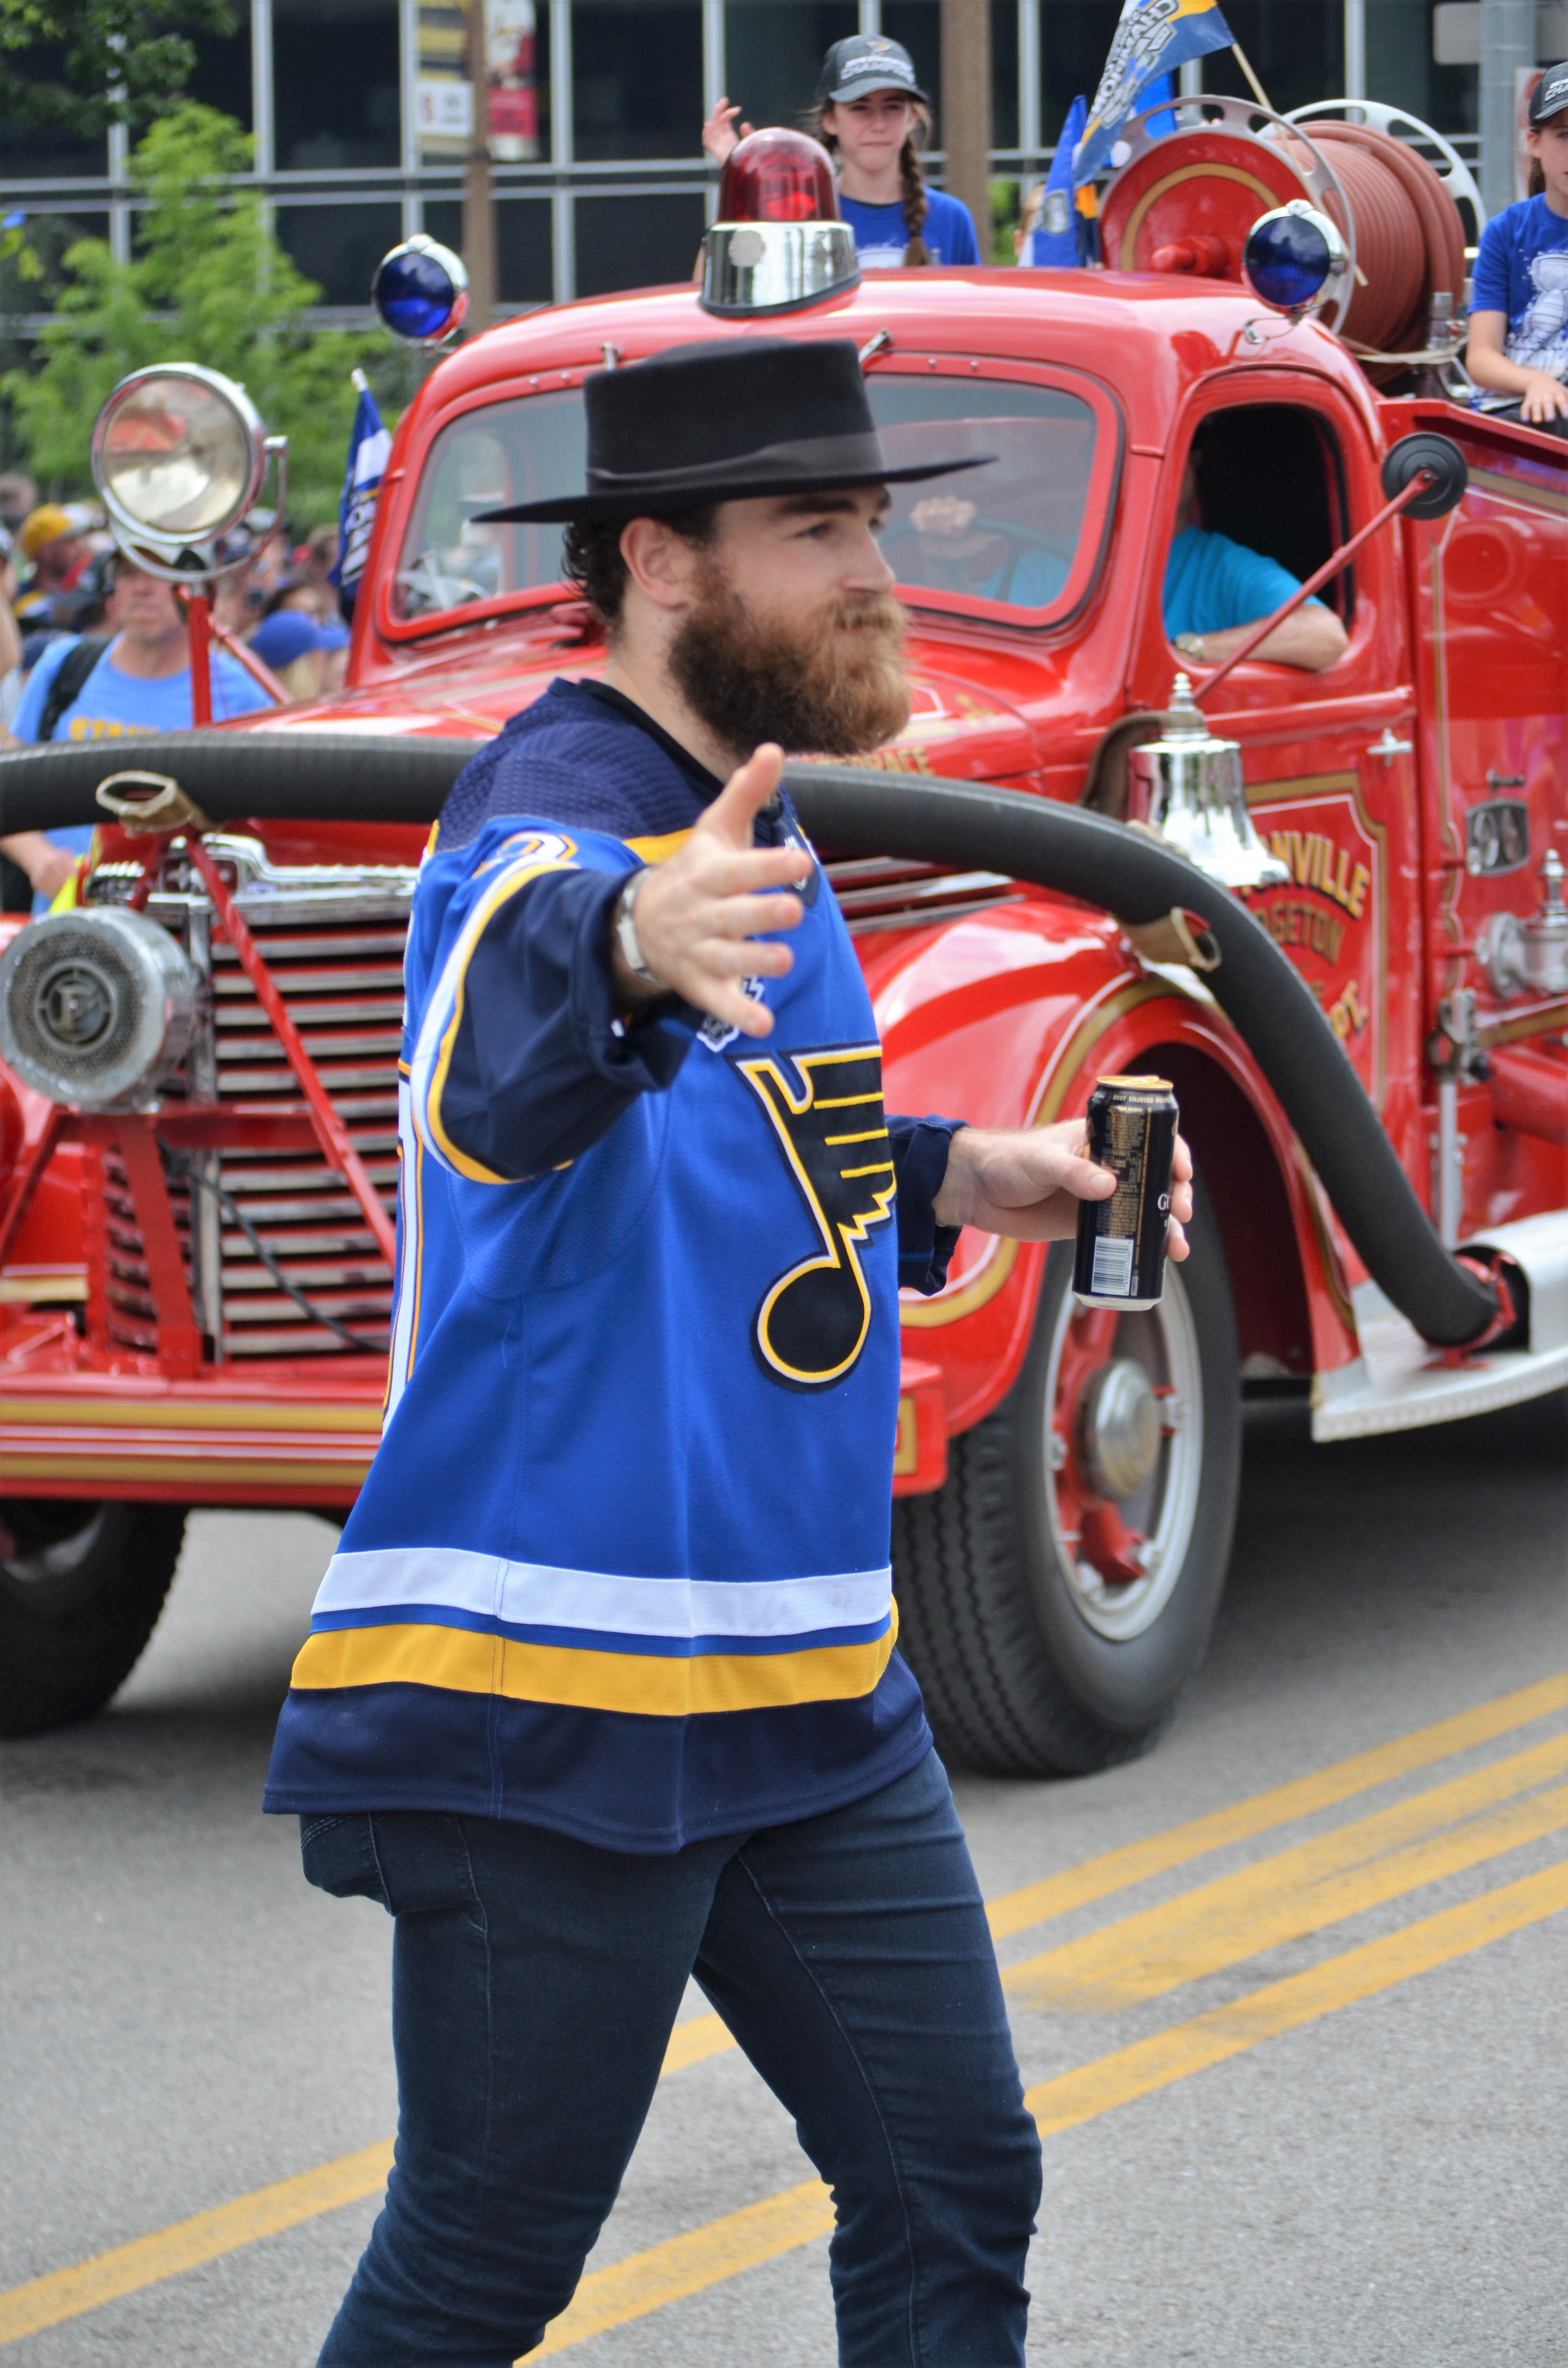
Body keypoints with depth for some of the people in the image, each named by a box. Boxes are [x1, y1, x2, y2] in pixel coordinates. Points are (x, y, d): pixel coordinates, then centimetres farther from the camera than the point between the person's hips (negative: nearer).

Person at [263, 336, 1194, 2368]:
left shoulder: (741, 830, 13)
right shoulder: (552, 812, -16)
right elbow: (506, 1081, -41)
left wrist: (952, 1178, 16)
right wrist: (626, 953, -61)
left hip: (812, 1698, 9)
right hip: (554, 1703, -9)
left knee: (955, 2196, 8)